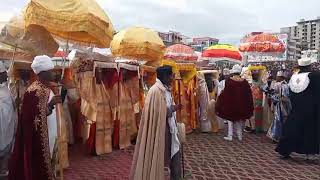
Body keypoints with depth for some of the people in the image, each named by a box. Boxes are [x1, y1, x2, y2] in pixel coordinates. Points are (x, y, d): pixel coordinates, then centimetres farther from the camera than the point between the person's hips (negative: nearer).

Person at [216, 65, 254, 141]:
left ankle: (230, 136, 8)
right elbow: (249, 94, 3)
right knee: (240, 119, 17)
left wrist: (220, 104, -3)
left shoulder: (229, 81, -14)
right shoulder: (244, 82, -3)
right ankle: (240, 136, 23)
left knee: (230, 119, 10)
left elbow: (225, 93, -13)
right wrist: (250, 107, 13)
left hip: (231, 104, -3)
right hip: (241, 105, 3)